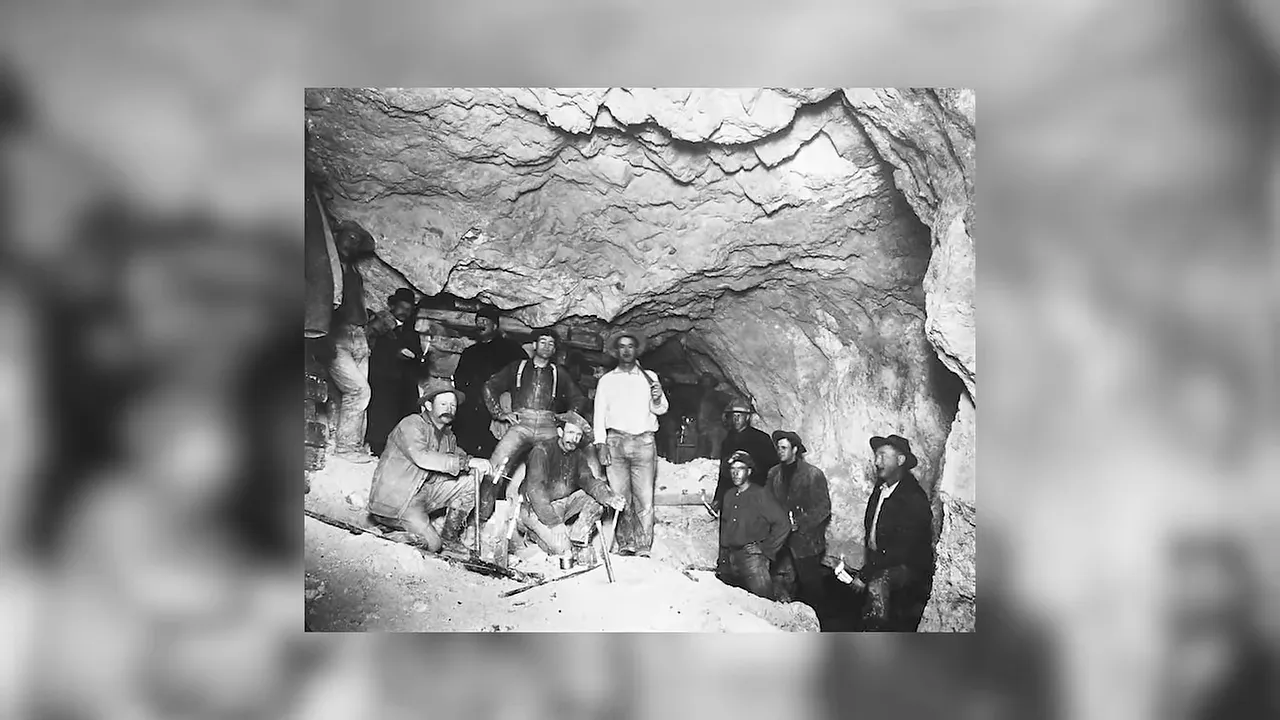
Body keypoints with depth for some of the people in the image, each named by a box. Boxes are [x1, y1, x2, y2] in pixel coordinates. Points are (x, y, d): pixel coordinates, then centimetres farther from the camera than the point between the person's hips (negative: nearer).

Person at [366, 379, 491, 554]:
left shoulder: (448, 435, 10)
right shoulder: (411, 424, -16)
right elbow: (422, 457, -32)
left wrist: (478, 466, -18)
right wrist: (467, 462, -36)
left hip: (424, 492, 8)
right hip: (394, 500, -8)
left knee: (469, 483, -5)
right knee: (432, 545, -18)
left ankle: (449, 538, 8)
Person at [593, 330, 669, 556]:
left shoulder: (649, 377, 16)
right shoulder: (607, 380, 17)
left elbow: (661, 410, 11)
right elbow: (599, 413, 11)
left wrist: (658, 398, -12)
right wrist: (601, 443, -1)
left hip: (644, 441, 0)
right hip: (616, 441, 1)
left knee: (645, 497, -7)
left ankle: (644, 548, -6)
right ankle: (625, 545, 1)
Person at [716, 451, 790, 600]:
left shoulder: (760, 495, -4)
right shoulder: (728, 495, 14)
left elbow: (783, 523, -8)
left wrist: (767, 550, -7)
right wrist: (722, 556, 13)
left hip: (752, 559, -6)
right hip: (728, 561, 6)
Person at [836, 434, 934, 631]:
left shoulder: (914, 499, -19)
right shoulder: (880, 488, 5)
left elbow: (903, 551, -22)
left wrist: (865, 576, -23)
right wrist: (866, 569, 4)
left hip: (907, 568, -8)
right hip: (880, 565, 8)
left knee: (877, 586, -33)